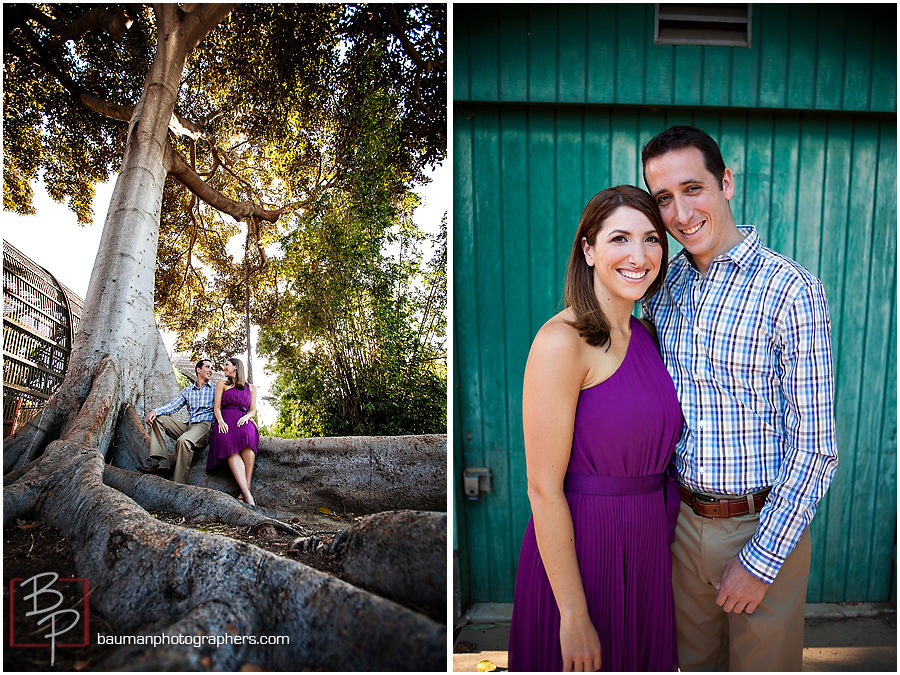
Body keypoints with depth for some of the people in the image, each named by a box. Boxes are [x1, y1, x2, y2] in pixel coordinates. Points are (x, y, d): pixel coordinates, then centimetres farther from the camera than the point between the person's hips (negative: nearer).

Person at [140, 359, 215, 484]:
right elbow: (173, 405, 11)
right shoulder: (187, 391, 22)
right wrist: (155, 411, -9)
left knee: (183, 441, -35)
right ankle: (160, 460, -20)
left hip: (205, 426, -6)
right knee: (157, 419, -5)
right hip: (188, 426, 6)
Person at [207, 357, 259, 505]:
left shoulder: (250, 388, 23)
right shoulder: (222, 384, 22)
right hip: (226, 421, 0)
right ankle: (247, 493, -47)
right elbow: (217, 407, 11)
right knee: (230, 448, -34)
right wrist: (220, 421, -9)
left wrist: (246, 417, -7)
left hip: (243, 421, 0)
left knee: (248, 436, -38)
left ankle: (247, 488, -41)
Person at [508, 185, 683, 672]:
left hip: (647, 542, 7)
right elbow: (543, 489, -21)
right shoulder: (561, 340, -20)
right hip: (577, 548, -7)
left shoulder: (643, 334, 5)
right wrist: (573, 614, -18)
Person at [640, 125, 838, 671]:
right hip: (683, 519, 4)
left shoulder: (791, 289, -16)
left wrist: (761, 559, -15)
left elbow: (815, 448, -15)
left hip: (766, 526, -4)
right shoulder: (662, 288, 0)